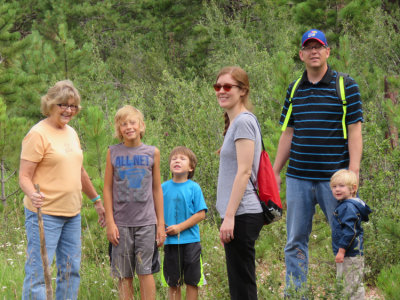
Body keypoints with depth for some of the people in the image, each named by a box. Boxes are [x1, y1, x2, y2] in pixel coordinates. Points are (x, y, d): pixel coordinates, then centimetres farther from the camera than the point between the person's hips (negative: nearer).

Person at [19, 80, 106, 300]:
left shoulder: (71, 133, 14)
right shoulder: (38, 134, -10)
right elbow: (24, 176, -14)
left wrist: (97, 200, 30)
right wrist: (32, 194, -33)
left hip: (72, 213, 8)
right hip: (45, 213, -8)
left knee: (71, 270, 11)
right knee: (38, 272, -8)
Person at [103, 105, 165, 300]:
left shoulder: (152, 153, 5)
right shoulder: (113, 152, 4)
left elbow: (157, 189, 9)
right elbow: (107, 189, 4)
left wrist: (161, 223, 7)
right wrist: (110, 222, -2)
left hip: (146, 221, 0)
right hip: (121, 222, 0)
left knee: (145, 271, -2)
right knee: (124, 274, 3)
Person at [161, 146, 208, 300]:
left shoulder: (194, 188, -3)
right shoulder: (164, 187, 5)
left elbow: (201, 214, -8)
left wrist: (180, 227, -14)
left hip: (190, 240, -2)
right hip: (170, 241, 2)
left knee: (192, 281, 4)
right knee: (173, 282, 8)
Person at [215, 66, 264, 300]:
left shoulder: (243, 121, -11)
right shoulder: (234, 122, 18)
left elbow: (244, 172, -17)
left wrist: (229, 216, -20)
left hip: (242, 214, -10)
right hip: (241, 213, 10)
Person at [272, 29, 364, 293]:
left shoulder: (346, 85, 0)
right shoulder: (294, 89, 12)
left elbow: (355, 131, -4)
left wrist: (353, 172, -13)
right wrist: (275, 172, 14)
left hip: (334, 178, -4)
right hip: (298, 178, 4)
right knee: (296, 241, 5)